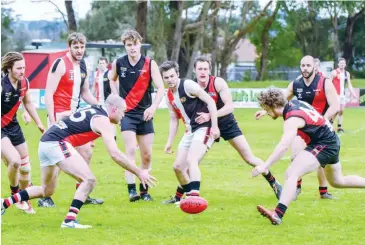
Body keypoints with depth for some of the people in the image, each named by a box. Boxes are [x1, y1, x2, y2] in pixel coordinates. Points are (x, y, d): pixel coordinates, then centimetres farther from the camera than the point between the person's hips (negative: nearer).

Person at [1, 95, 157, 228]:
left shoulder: (92, 110, 19)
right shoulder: (102, 121, -7)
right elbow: (115, 154, -14)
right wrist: (139, 172, -9)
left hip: (45, 142, 9)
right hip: (57, 143, -9)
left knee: (47, 191, 23)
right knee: (89, 180, -11)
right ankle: (70, 220, -18)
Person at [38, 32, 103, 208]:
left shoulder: (82, 66, 11)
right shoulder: (60, 64, -13)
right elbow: (48, 94, -16)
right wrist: (52, 122, -22)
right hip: (60, 117, -9)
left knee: (86, 152, 11)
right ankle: (45, 198, -4)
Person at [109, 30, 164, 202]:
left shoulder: (150, 64, -7)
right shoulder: (118, 63, -3)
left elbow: (160, 88, -12)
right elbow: (112, 79, 19)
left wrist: (153, 107, -27)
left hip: (145, 114, 1)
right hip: (126, 113, -1)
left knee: (147, 155, 5)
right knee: (131, 149, -17)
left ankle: (144, 190, 20)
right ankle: (131, 189, -17)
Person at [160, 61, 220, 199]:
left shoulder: (188, 85, -13)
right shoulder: (169, 97, 10)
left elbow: (210, 102, -15)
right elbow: (174, 120, 19)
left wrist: (214, 126, -20)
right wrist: (169, 142, 13)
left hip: (204, 129, -9)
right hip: (190, 131, 9)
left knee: (191, 160, -26)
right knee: (178, 166, 9)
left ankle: (194, 195, -36)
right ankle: (189, 195, 26)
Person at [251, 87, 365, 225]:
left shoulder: (293, 119, -25)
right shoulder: (293, 103, 1)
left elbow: (283, 146, -36)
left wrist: (264, 166, -39)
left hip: (323, 145, -10)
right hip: (332, 142, 10)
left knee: (291, 173, -24)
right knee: (338, 181, 31)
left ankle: (277, 215, -38)